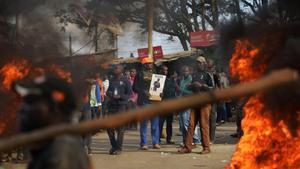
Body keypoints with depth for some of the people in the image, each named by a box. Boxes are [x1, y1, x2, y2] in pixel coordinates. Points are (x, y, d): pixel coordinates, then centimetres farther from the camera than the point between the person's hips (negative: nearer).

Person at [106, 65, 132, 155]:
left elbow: (129, 94, -3)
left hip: (121, 105, -5)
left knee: (120, 128, -3)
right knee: (109, 126, 2)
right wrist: (108, 93, 0)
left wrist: (120, 96, -18)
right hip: (112, 105, 5)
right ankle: (113, 145, 18)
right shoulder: (112, 80, 14)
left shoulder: (125, 81, -2)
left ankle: (118, 148, 5)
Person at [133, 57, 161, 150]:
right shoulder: (140, 74, 4)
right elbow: (135, 87, -1)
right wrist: (144, 92, -15)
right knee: (143, 122, -1)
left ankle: (155, 142, 8)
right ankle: (143, 143, 3)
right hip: (143, 101, -4)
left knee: (155, 122, 2)